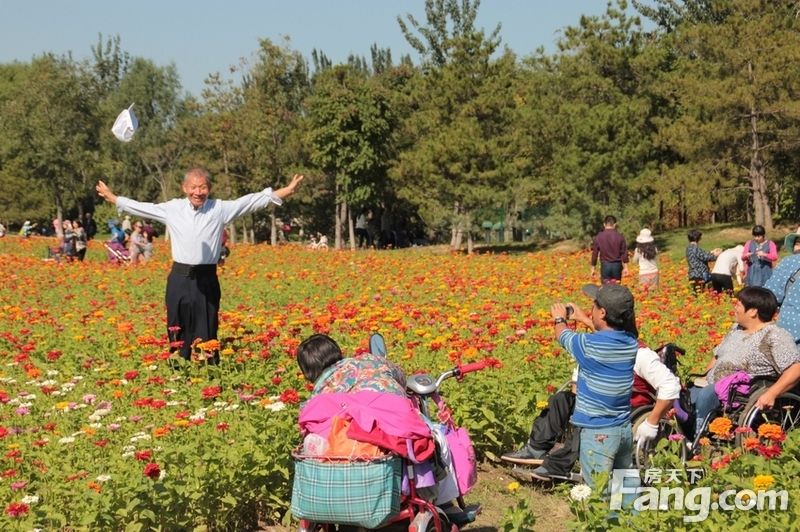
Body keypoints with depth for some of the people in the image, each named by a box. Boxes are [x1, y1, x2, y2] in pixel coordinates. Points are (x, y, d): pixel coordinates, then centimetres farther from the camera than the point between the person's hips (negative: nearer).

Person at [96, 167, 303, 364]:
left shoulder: (220, 209, 2)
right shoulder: (172, 209, 6)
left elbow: (251, 201, 1)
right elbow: (141, 207, 16)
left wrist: (286, 190, -2)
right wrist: (113, 198, 21)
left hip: (206, 280, -1)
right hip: (180, 279, 1)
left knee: (207, 333, 2)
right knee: (179, 335, 6)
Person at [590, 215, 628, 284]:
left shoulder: (599, 237, -3)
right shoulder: (619, 237, -3)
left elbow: (595, 253, 0)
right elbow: (624, 253, -1)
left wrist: (593, 268, 8)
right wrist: (625, 267, 6)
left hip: (605, 265, 0)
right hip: (617, 265, 0)